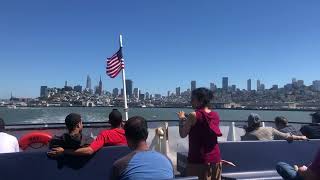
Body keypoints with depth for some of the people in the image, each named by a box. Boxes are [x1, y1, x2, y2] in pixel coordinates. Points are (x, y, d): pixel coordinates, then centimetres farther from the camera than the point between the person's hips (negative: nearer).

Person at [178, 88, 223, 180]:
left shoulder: (194, 115, -14)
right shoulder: (215, 115, 3)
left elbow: (183, 134, -8)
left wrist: (182, 119, 6)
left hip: (199, 159, -6)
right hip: (216, 158, 6)